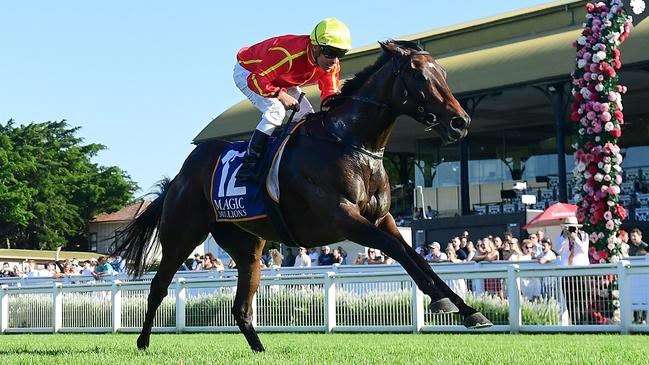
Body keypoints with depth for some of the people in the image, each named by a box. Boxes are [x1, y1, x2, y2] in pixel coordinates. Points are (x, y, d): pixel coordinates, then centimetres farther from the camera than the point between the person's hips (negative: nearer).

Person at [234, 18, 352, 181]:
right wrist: (281, 95, -42)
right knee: (275, 111, -30)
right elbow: (257, 79, -39)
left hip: (281, 81, 8)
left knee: (307, 115, -2)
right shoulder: (289, 54, -43)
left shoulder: (332, 65, -20)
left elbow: (330, 93, -9)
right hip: (248, 73, -8)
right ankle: (249, 164, -28)